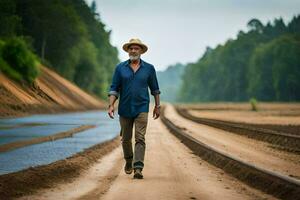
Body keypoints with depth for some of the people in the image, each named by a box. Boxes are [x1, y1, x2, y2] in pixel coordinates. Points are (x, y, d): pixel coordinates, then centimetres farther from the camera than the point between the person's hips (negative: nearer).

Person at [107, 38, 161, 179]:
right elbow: (114, 88, 1)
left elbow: (154, 88, 11)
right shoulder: (120, 68, 2)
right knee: (126, 138, 13)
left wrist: (157, 106, 12)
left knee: (140, 138, -13)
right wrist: (111, 105, -10)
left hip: (141, 109, -1)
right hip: (125, 109, 2)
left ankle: (138, 168, -18)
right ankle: (128, 161, 38)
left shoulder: (149, 68, 3)